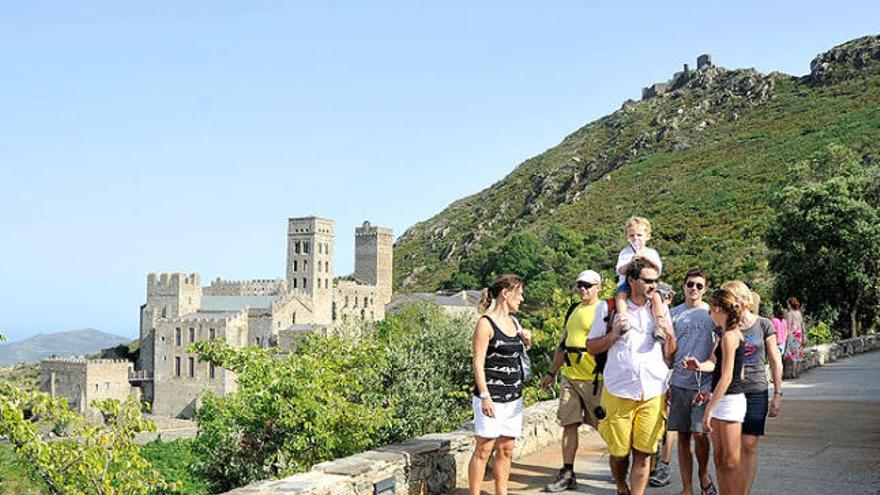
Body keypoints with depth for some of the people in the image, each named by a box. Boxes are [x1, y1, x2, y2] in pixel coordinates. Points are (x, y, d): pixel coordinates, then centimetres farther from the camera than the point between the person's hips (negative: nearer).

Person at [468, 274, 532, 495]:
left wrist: (526, 342, 6)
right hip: (491, 397, -7)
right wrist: (485, 397, -19)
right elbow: (478, 364, -13)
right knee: (483, 450, -3)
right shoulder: (486, 323, -9)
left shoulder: (514, 322, 12)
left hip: (513, 397, 7)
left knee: (506, 450, 10)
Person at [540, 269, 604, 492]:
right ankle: (567, 474, 9)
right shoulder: (573, 310, 16)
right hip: (569, 377, 7)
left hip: (594, 379, -7)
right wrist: (551, 373, 22)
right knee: (569, 424, 5)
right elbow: (563, 344, 22)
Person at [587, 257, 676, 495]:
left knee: (643, 453, 0)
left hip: (653, 393, 2)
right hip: (619, 392, -2)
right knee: (619, 451, 8)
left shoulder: (661, 308, 9)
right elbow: (591, 347, 5)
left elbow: (668, 354, 12)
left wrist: (669, 335, -6)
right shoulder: (609, 308, 1)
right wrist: (613, 335, -11)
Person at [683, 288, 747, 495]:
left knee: (731, 463, -5)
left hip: (730, 400, -10)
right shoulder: (733, 333, 14)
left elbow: (726, 377, -19)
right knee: (720, 460, 14)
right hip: (722, 400, 10)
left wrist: (708, 409, -18)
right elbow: (714, 362, 15)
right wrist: (699, 366, -8)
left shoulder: (729, 336, -16)